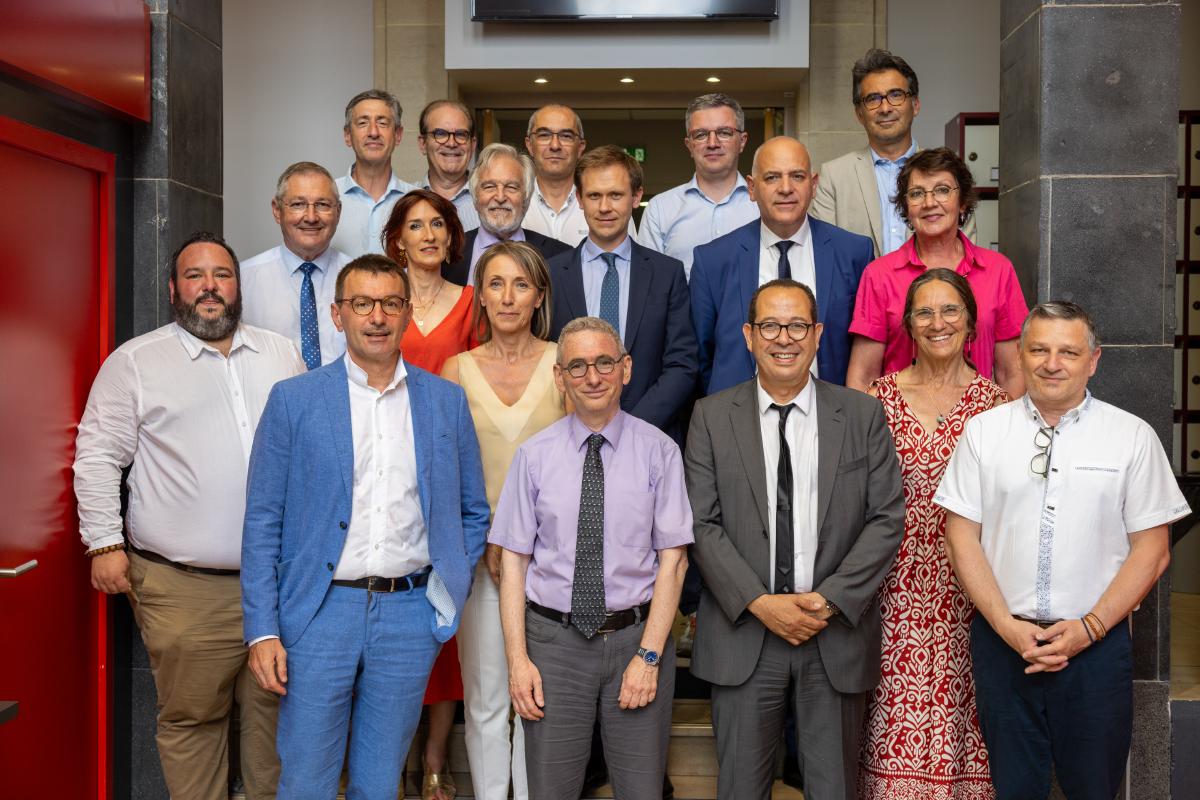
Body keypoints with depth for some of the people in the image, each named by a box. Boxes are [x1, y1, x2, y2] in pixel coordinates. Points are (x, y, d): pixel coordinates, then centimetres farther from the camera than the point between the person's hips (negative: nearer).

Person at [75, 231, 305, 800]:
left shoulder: (281, 355, 12)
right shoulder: (135, 362, 1)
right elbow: (97, 456, 0)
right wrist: (104, 544, -5)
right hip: (182, 588, -3)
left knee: (275, 708, 11)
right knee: (191, 716, 5)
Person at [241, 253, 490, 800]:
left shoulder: (447, 401, 7)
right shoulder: (293, 400, 0)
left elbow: (473, 512, 15)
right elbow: (262, 522, -1)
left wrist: (451, 592, 4)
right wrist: (262, 630, -6)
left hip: (410, 614, 2)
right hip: (321, 611, -2)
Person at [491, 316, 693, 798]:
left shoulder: (658, 451, -2)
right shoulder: (534, 455, 1)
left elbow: (673, 558, -4)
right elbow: (513, 560, 1)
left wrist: (649, 654, -10)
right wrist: (518, 659, -6)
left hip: (637, 636, 0)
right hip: (553, 640, 1)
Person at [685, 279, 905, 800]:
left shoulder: (863, 415, 3)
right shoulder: (713, 417, 2)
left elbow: (887, 519, -1)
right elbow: (702, 524, -3)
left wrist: (830, 599, -11)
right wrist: (760, 603, -13)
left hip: (837, 635, 1)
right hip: (743, 634, 0)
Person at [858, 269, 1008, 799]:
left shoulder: (993, 402, 2)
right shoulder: (881, 397, 3)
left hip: (965, 589, 0)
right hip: (896, 588, 0)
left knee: (955, 711, 3)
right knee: (895, 714, 3)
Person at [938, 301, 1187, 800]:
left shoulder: (1134, 437, 0)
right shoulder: (983, 432, 2)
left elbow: (1152, 549, -1)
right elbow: (961, 536, 1)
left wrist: (1089, 627, -10)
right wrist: (1006, 625, -8)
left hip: (1096, 642, -1)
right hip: (1001, 638, 1)